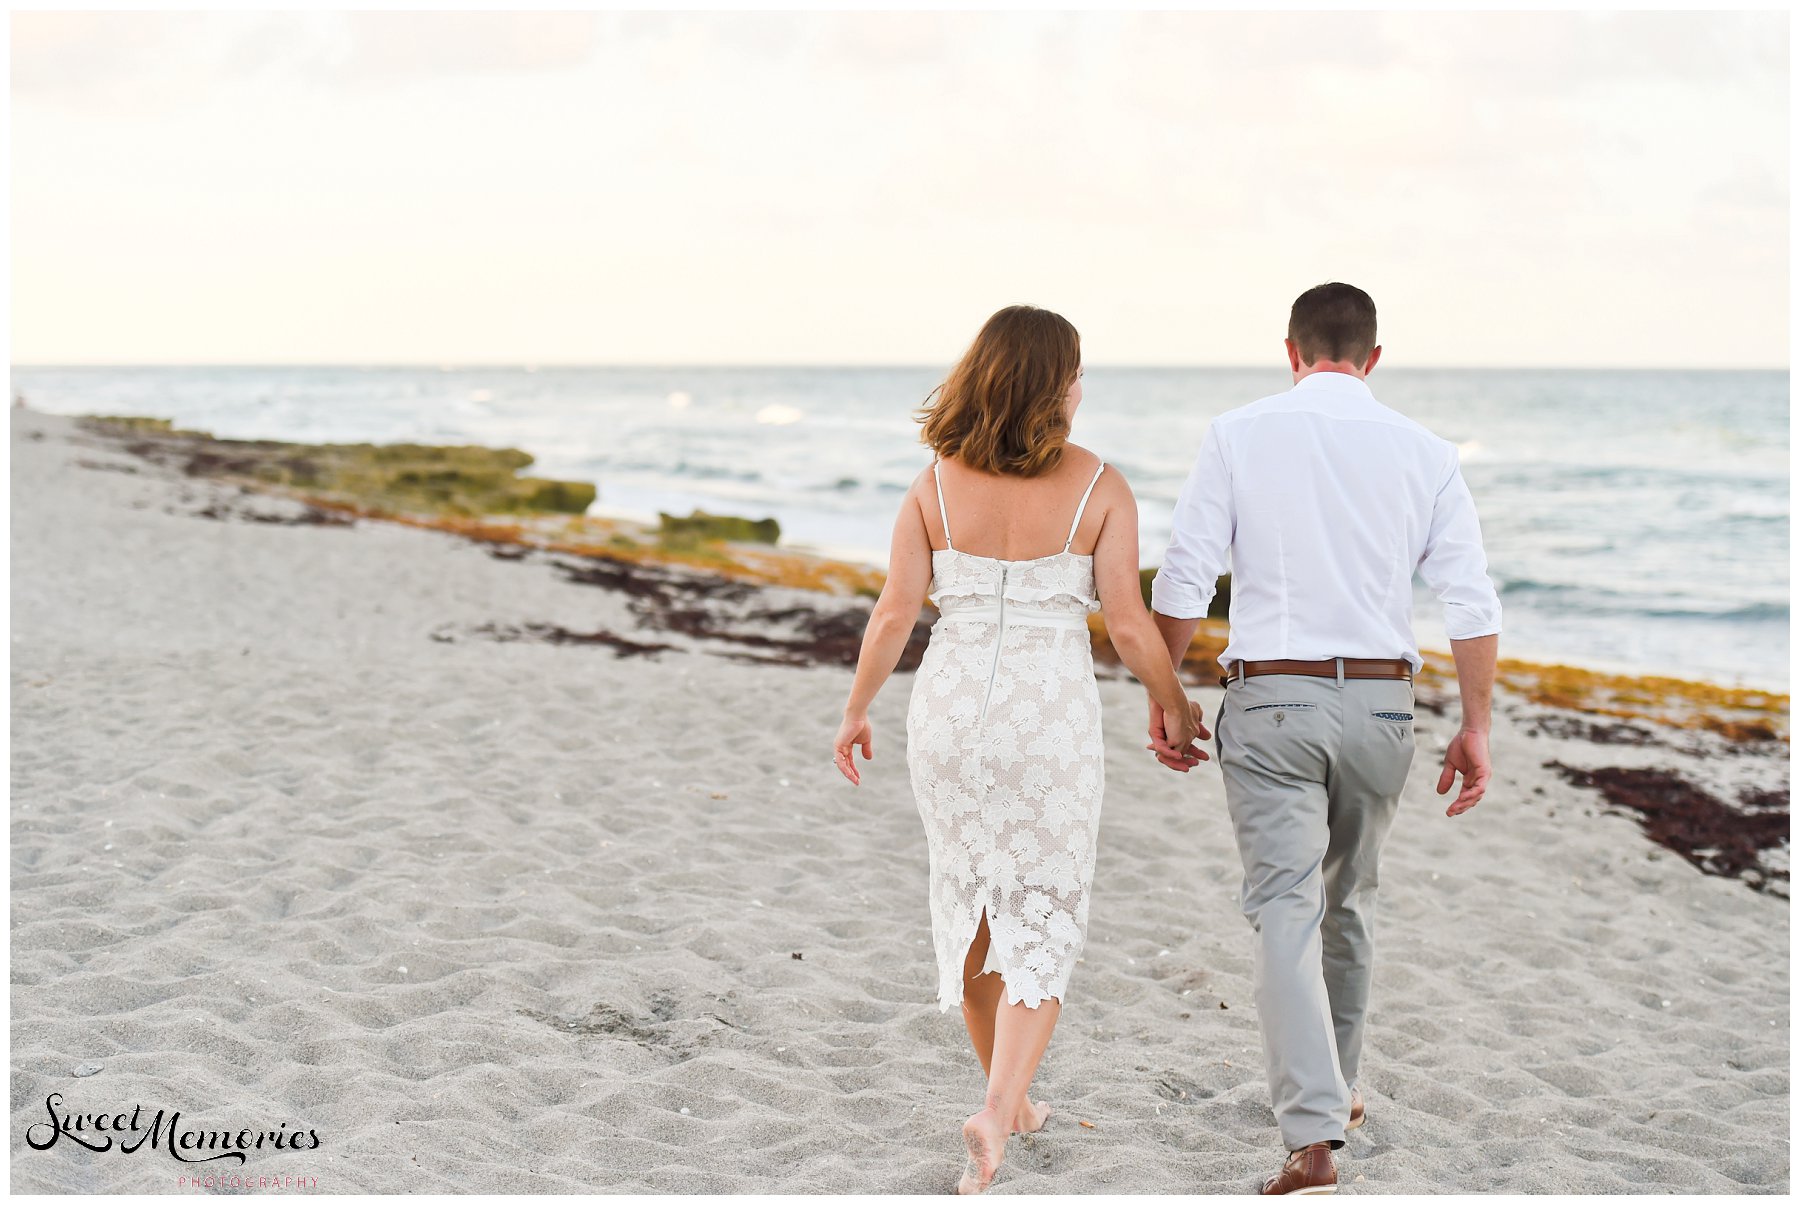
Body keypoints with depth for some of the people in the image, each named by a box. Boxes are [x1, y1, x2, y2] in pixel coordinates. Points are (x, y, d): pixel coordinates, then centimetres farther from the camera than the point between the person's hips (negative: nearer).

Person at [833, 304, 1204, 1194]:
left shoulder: (935, 486, -1)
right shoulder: (1098, 487, -7)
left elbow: (895, 613, -3)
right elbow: (1129, 627, -7)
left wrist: (855, 711, 11)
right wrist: (1175, 708, 10)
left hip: (951, 709, 3)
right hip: (1052, 716, -3)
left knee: (972, 901, 19)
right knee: (1043, 922, 6)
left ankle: (1007, 1100, 31)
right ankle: (999, 1107, -14)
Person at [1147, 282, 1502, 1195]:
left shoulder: (1237, 436, -2)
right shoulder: (1423, 452, 3)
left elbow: (1182, 582, -6)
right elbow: (1473, 602, 0)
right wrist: (1475, 727, 6)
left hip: (1270, 701, -3)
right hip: (1378, 703, 3)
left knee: (1286, 911, -6)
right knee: (1349, 900, 21)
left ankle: (1313, 1137, -18)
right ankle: (1338, 1090, 37)